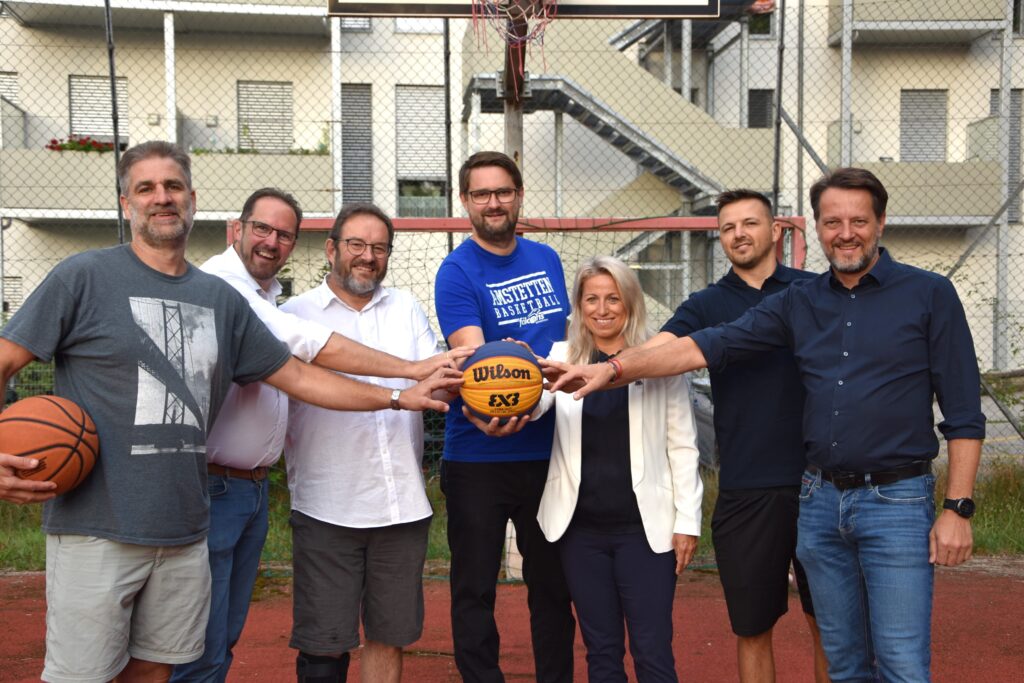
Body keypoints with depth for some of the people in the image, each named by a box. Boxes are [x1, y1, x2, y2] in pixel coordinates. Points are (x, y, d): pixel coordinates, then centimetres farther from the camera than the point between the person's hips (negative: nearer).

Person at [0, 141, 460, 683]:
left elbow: (299, 377, 15)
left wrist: (402, 396, 9)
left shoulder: (222, 299, 12)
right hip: (96, 529, -4)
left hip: (184, 530, 5)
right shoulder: (85, 276, -3)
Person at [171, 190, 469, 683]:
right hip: (211, 488, -9)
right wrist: (411, 371, -22)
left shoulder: (268, 298, 15)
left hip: (253, 488, 9)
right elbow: (308, 345, -23)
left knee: (224, 640, 16)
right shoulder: (216, 284, -16)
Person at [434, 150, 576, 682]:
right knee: (474, 588, 7)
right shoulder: (457, 272, -9)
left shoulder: (547, 259, 7)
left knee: (553, 583, 15)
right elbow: (473, 356, -23)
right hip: (478, 456, -4)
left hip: (550, 448, 5)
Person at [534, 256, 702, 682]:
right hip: (581, 526, 2)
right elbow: (535, 403, -14)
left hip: (645, 526, -2)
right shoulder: (563, 357, 5)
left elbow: (682, 446, 2)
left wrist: (687, 520, -1)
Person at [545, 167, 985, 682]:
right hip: (820, 501, 4)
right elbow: (708, 346, 4)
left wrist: (957, 508, -8)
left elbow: (963, 415, -3)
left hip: (897, 503, -4)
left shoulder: (929, 295, -2)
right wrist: (614, 369, -4)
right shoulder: (800, 302, 9)